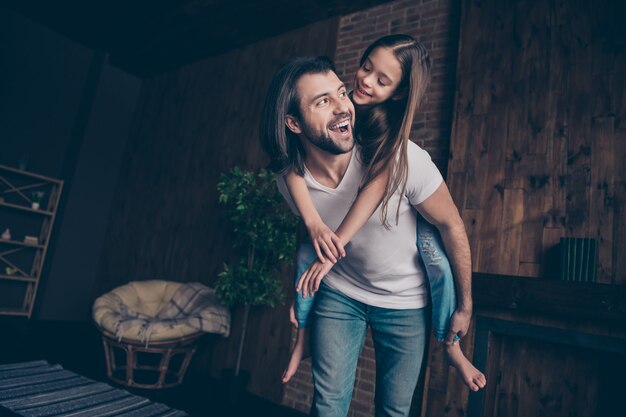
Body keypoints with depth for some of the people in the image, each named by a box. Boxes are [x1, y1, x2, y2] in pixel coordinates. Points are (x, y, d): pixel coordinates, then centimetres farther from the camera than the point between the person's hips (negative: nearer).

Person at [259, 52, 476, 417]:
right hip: (338, 294, 2)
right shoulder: (290, 180, -16)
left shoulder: (403, 158, -29)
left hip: (405, 302, -1)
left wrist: (465, 304, -6)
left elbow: (451, 225, -15)